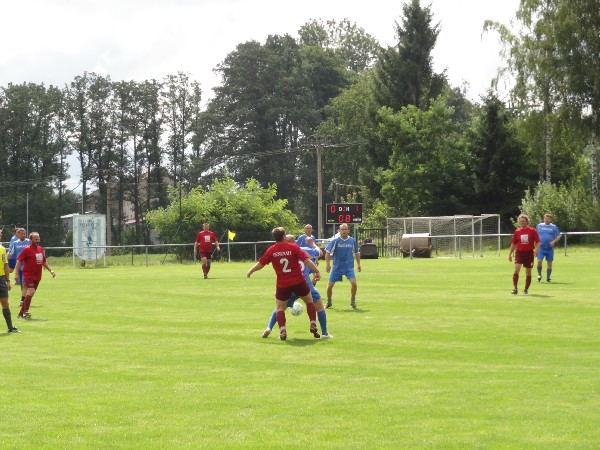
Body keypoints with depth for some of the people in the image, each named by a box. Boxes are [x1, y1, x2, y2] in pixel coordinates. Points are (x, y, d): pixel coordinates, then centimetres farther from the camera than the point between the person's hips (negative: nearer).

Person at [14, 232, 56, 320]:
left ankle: (21, 313, 18)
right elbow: (18, 261, -7)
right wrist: (16, 274, -15)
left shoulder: (41, 249, 13)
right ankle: (25, 312, -18)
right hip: (28, 275, -7)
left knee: (30, 294, 9)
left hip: (37, 276, 7)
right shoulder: (27, 250, -8)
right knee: (31, 291, -22)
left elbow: (44, 262, 24)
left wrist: (51, 270, 14)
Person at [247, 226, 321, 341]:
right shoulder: (293, 247, -7)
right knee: (309, 301, 20)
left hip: (282, 284, 1)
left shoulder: (271, 250, -2)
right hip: (298, 282, -1)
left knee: (280, 308, 14)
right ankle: (313, 325, 9)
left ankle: (282, 331, -3)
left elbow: (260, 264, 6)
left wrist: (250, 272, 23)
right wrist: (316, 271, -5)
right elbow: (306, 260, -12)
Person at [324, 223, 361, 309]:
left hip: (349, 267, 0)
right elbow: (327, 252, -3)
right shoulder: (335, 241, -6)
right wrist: (327, 264, -12)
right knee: (330, 285, -1)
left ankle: (353, 301, 3)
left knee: (354, 283, -19)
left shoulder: (352, 241, 2)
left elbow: (357, 253, 14)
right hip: (337, 267, 0)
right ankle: (329, 302, 23)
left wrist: (358, 264, 9)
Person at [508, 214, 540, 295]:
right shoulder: (517, 231, 5)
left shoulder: (532, 230, -1)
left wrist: (536, 250, -16)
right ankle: (515, 289, -13)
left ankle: (526, 289, 19)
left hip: (529, 253, 0)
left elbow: (537, 242, -1)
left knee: (528, 273, 6)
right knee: (516, 270, -17)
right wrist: (510, 254, 10)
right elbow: (513, 244, 13)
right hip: (519, 253, 0)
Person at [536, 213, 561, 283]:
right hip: (541, 248, -1)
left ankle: (548, 278, 13)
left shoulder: (554, 227, 6)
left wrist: (554, 241, -10)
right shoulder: (539, 225, 7)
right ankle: (539, 275, 8)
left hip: (550, 248, 1)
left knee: (549, 263, 3)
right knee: (539, 261, -13)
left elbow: (558, 237, 8)